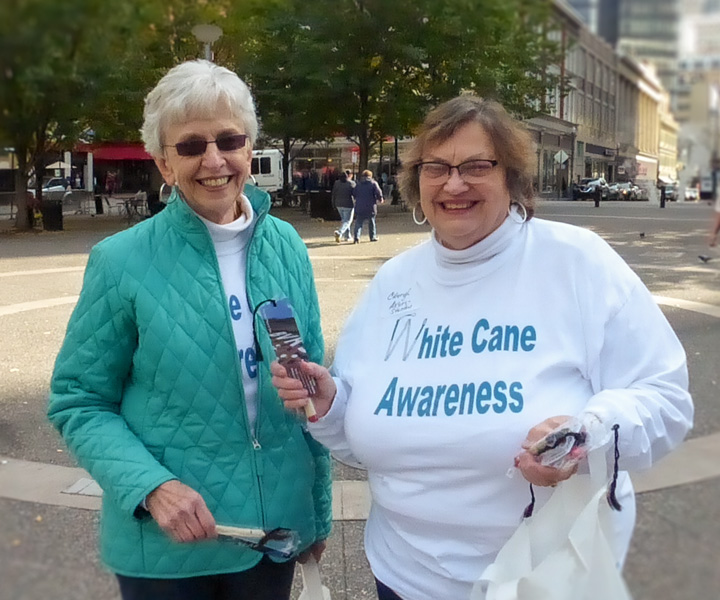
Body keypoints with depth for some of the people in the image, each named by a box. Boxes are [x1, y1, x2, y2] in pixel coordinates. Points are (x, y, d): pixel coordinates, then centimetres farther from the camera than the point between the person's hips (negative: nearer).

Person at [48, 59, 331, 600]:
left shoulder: (287, 247, -2)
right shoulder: (122, 261, -12)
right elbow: (78, 401, -6)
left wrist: (320, 511, 9)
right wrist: (152, 486, -21)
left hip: (276, 529, 3)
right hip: (167, 544, -3)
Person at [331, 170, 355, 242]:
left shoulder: (336, 183, 2)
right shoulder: (352, 183, -8)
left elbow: (334, 194, 3)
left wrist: (333, 204, 11)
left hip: (339, 204, 5)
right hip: (348, 204, -5)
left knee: (343, 219, 20)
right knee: (347, 221, 1)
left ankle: (347, 236, 24)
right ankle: (339, 232, -23)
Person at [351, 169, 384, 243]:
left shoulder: (358, 184, 10)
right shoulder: (373, 183, -1)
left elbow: (354, 194, 11)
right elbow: (378, 192, -9)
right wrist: (380, 199, 8)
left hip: (359, 207, 2)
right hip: (370, 206, -2)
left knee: (358, 223, 1)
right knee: (371, 222, 13)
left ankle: (356, 236, -16)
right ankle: (373, 237, 21)